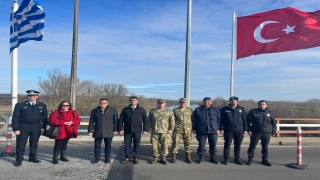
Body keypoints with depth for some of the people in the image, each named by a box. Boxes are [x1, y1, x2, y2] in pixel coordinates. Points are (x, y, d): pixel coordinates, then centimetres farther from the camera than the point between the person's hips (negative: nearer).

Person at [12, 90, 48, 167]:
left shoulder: (42, 105, 5)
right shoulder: (20, 105, -1)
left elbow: (45, 117, 8)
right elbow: (15, 117, -2)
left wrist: (43, 127, 0)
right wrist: (16, 129, -7)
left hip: (36, 127, 2)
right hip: (23, 126, -2)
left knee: (34, 143, 12)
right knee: (21, 144, 2)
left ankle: (32, 157, 28)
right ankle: (19, 160, 15)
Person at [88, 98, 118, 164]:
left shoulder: (113, 110, 1)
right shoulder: (94, 111, 5)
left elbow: (116, 120, 2)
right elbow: (91, 122, 6)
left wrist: (115, 129, -2)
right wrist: (90, 131, 2)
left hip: (108, 132, -1)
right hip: (97, 132, 1)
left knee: (108, 145, 7)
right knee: (97, 145, 7)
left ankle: (107, 158, 21)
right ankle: (97, 158, 22)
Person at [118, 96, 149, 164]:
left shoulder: (141, 109, 5)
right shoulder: (125, 109, 6)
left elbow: (145, 120, 5)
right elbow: (121, 120, 6)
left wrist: (145, 129, -2)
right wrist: (120, 129, 0)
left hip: (137, 130, -1)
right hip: (127, 130, 1)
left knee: (136, 144, 4)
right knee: (127, 144, 4)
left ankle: (136, 157, 17)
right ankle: (128, 157, 17)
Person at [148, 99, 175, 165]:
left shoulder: (169, 112, 8)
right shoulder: (152, 111, 12)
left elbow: (172, 122, 5)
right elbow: (149, 120, 16)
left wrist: (170, 130, -4)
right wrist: (149, 128, 6)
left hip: (165, 132, -1)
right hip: (154, 132, 1)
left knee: (165, 146, -1)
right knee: (154, 146, 3)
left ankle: (163, 158, 14)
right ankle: (155, 158, 18)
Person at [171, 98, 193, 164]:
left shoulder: (190, 110, 8)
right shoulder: (175, 110, 6)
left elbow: (193, 120, 11)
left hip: (188, 130, 1)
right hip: (177, 130, -1)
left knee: (188, 143, 6)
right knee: (175, 143, -2)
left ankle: (188, 157, 20)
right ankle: (174, 157, 10)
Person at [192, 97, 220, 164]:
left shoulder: (216, 110, 9)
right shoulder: (197, 110, 4)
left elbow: (218, 120, 12)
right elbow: (194, 121, 5)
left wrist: (218, 129, 7)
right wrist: (194, 129, 3)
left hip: (213, 131, 2)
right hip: (202, 131, -1)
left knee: (213, 145, 7)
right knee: (201, 145, 3)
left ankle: (212, 157, 22)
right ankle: (201, 157, 17)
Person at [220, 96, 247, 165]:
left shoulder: (241, 109, 8)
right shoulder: (224, 109, 1)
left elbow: (244, 120, 9)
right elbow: (221, 119, 1)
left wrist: (245, 129, 4)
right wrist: (221, 128, -5)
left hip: (239, 130, 2)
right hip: (228, 130, -2)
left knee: (238, 145, 9)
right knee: (227, 145, 2)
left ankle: (237, 158, 21)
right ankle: (226, 159, 12)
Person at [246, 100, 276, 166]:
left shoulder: (270, 113, 9)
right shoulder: (253, 112, 1)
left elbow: (273, 123, 16)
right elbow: (248, 121, 1)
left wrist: (273, 132, 11)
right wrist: (249, 130, -6)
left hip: (266, 133, 2)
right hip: (255, 132, -2)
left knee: (265, 147, 9)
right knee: (252, 146, 1)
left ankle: (265, 159, 21)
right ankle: (250, 159, 11)